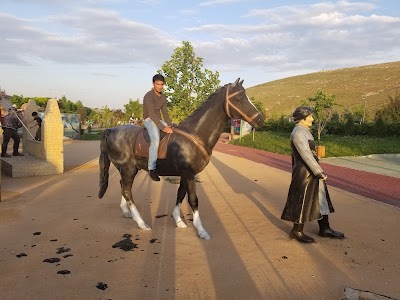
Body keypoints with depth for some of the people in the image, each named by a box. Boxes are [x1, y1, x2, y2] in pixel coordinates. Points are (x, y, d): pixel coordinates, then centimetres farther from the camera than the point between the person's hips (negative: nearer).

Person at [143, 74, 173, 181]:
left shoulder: (163, 97, 9)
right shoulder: (148, 96, -16)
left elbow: (165, 113, 12)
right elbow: (152, 114, -25)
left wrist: (170, 125, -4)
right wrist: (163, 128, -31)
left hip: (159, 120, 9)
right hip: (149, 120, -9)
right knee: (155, 140, -34)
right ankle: (152, 168, -32)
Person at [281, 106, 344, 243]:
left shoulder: (304, 132, 13)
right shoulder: (298, 133, -18)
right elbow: (306, 155, -23)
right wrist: (319, 172, -23)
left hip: (312, 172, 10)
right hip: (305, 173, -10)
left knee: (321, 200, 15)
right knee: (303, 202, 1)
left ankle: (324, 229, 26)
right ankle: (297, 231, 15)